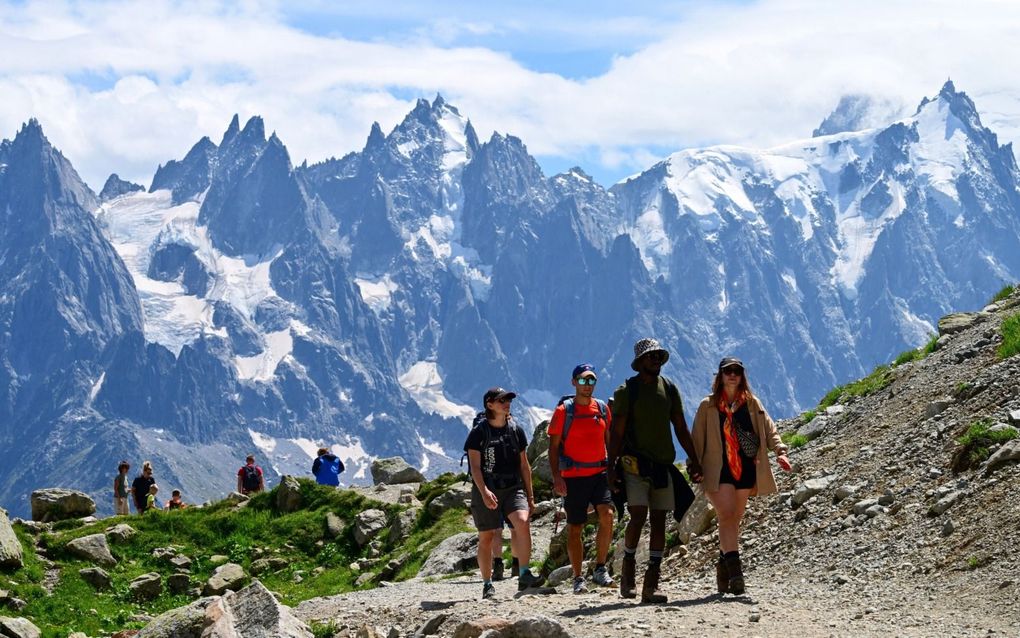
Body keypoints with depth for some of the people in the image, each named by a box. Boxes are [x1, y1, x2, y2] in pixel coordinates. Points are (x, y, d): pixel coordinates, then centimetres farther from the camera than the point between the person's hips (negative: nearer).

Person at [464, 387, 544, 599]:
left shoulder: (516, 430, 8)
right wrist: (484, 491, -25)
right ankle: (487, 584, 15)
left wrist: (530, 496, 13)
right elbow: (475, 466, -11)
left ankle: (525, 575, -23)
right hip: (486, 492, -2)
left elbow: (524, 465, 14)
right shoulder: (479, 432, -4)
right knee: (486, 537, 3)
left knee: (523, 522, -22)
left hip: (513, 489, 2)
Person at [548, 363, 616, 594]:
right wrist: (556, 477, -11)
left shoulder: (602, 408, 9)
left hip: (600, 472, 3)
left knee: (607, 515, -17)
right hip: (574, 477, -3)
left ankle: (600, 569, -5)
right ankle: (578, 578, 11)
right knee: (575, 528, 2)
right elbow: (553, 447, -2)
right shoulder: (563, 411, -2)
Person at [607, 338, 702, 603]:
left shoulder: (669, 389, 11)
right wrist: (611, 467, -9)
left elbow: (680, 428, 16)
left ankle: (651, 584, 3)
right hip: (635, 464, -4)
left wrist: (693, 459, 11)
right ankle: (628, 566, 8)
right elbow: (617, 433, -3)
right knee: (638, 516, -16)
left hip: (663, 464, 4)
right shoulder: (626, 391, -2)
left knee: (658, 521, 1)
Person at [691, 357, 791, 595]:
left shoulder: (752, 404, 11)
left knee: (734, 521, 8)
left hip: (745, 469, 3)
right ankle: (734, 569, -25)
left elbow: (769, 429, 4)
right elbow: (697, 440, 6)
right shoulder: (708, 406, 5)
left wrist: (780, 451, -12)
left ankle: (724, 566, 19)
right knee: (727, 517, -18)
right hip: (718, 470, -3)